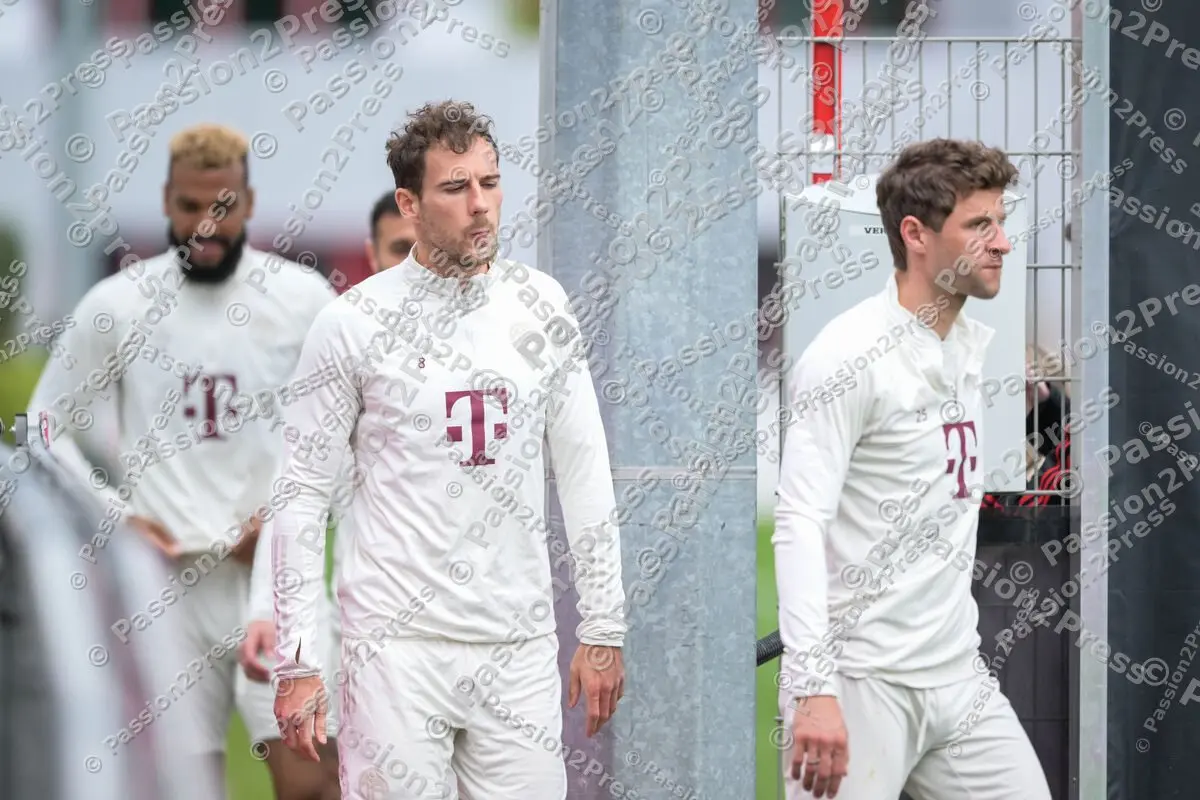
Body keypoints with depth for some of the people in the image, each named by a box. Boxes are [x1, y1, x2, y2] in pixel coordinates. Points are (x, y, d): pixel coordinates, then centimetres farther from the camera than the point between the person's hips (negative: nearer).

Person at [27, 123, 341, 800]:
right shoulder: (115, 305, 0)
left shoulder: (303, 300, -1)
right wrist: (115, 515, -3)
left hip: (275, 572, -1)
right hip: (166, 580, 1)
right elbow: (50, 426, 10)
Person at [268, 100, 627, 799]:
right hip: (398, 643, -3)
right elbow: (303, 496, -1)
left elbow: (585, 471, 12)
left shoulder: (542, 306, 7)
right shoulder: (353, 322, -4)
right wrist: (296, 662, -5)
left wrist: (603, 627, 9)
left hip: (521, 646, 3)